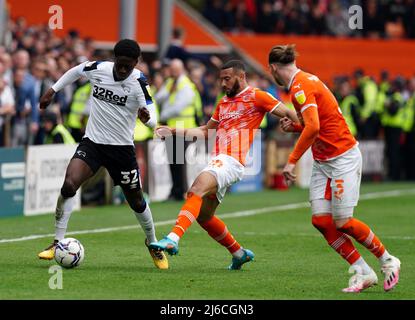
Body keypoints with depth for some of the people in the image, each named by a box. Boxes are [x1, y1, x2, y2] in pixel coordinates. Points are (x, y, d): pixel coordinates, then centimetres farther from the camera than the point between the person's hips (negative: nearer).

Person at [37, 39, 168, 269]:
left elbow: (152, 121, -22)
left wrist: (147, 117, -45)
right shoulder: (97, 69, -9)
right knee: (69, 184, -22)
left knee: (136, 202, 9)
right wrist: (52, 91, 15)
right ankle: (58, 243, -13)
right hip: (92, 142, 1)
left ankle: (152, 244, 36)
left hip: (121, 147, -1)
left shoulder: (138, 82, -16)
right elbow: (76, 71, 15)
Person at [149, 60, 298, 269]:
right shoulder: (223, 103, 24)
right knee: (203, 215, 12)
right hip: (217, 160, 9)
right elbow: (205, 131, 34)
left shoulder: (256, 97, 1)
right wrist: (174, 132, 26)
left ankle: (173, 239, -41)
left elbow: (287, 114, -2)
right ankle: (239, 254, 26)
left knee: (197, 189, -29)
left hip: (232, 161, -9)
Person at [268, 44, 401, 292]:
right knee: (321, 220, -1)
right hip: (322, 162, 9)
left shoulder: (300, 87, -17)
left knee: (342, 222, -7)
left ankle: (388, 261, 13)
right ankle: (362, 272, 4)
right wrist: (295, 126, 7)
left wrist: (292, 161, -25)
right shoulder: (306, 81, 12)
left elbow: (313, 127, -29)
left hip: (343, 158, -9)